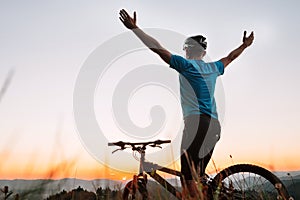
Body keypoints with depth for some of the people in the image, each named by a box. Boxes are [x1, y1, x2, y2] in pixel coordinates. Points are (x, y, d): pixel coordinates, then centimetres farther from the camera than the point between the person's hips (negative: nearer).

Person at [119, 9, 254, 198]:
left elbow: (157, 48, -3)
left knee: (188, 176, -7)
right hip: (215, 125, 8)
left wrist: (134, 28, 1)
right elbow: (230, 57, 37)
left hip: (196, 122, -7)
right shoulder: (213, 68, 18)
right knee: (200, 174, 14)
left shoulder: (186, 64, 0)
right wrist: (245, 45, 55)